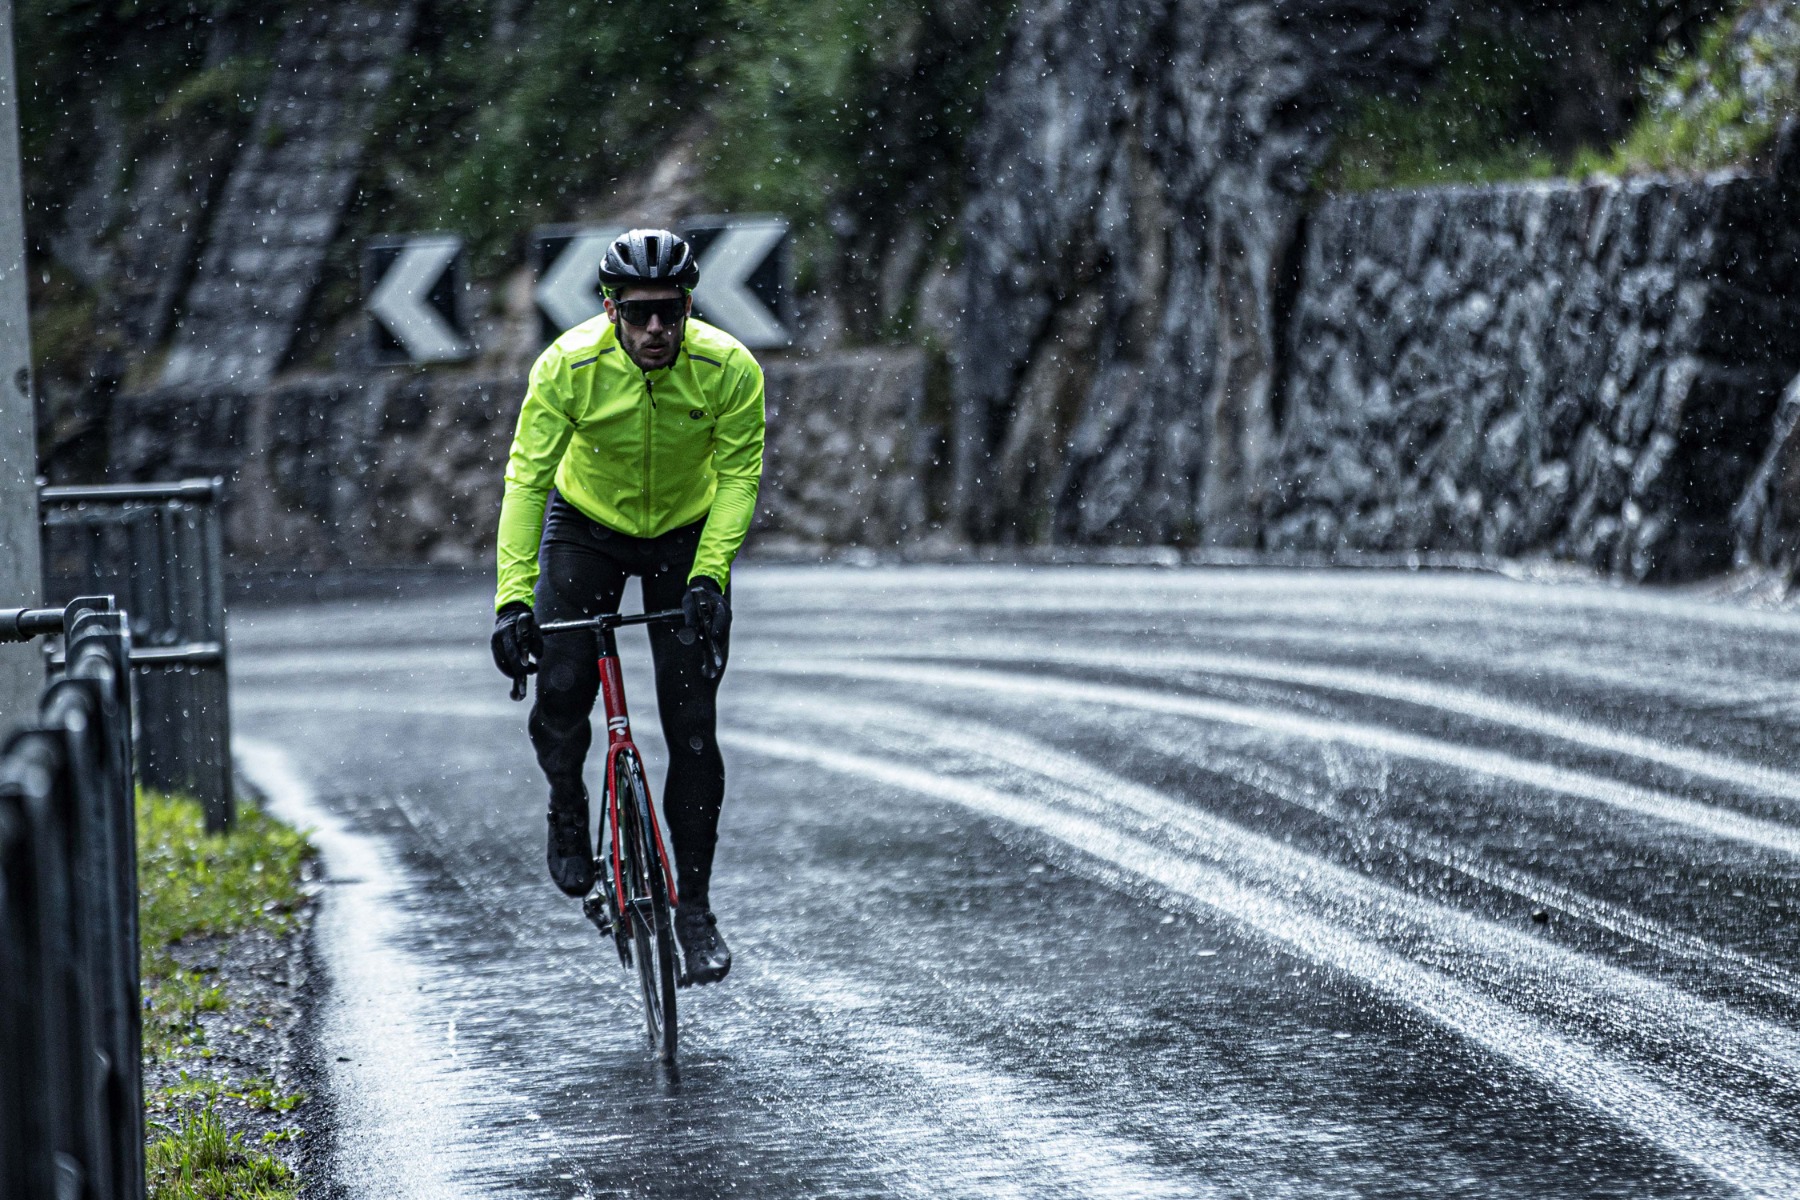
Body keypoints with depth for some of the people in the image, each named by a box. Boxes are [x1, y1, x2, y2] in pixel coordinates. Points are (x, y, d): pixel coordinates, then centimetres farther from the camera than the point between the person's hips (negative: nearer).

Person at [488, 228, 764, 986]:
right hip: (587, 526, 0)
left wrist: (709, 575, -33)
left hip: (688, 535, 0)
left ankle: (694, 902, 6)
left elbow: (738, 475, -20)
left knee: (692, 728, -6)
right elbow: (527, 475, -25)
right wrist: (513, 595, -33)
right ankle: (567, 809, 14)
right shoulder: (569, 364, -27)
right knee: (562, 685, -19)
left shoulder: (729, 369, -26)